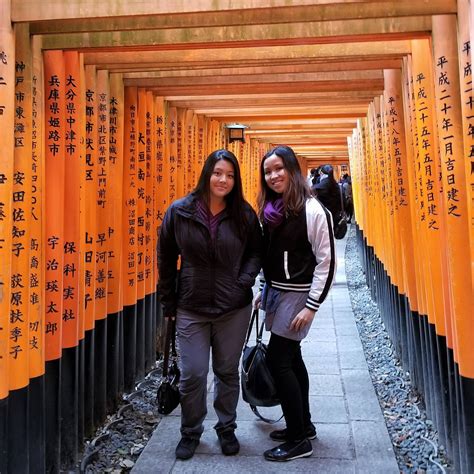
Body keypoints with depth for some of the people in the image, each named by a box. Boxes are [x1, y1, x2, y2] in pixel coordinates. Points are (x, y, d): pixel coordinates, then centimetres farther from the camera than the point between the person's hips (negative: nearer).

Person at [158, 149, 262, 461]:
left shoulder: (244, 214, -5)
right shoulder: (180, 212, -6)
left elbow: (256, 252, 6)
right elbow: (166, 259, 1)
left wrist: (245, 281, -11)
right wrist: (169, 303, 2)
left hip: (234, 309, 1)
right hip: (191, 308, 0)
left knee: (228, 372, 15)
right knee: (193, 375, 6)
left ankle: (227, 428, 38)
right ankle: (190, 432, 32)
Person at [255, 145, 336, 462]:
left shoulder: (312, 210, -15)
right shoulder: (270, 210, 7)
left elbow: (327, 262, -16)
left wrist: (311, 306, -18)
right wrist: (264, 291, 17)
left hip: (296, 295, -7)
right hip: (276, 293, 7)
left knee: (278, 360, -6)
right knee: (291, 357, 14)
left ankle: (299, 441, 9)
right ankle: (304, 425, 31)